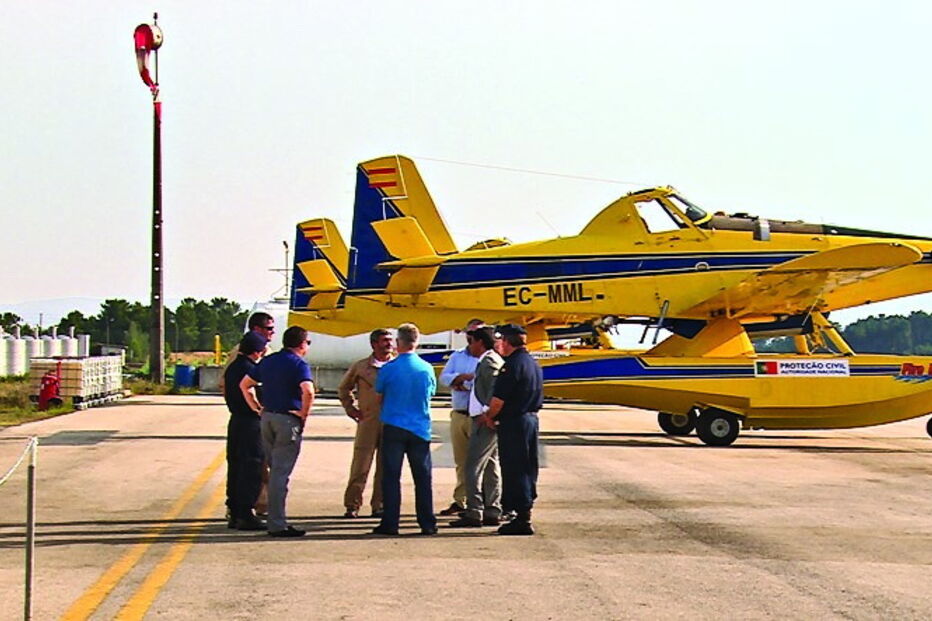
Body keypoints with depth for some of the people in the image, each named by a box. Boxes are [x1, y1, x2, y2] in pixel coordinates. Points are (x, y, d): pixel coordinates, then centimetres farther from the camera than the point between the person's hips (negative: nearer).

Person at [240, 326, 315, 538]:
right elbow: (308, 391, -25)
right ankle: (277, 524, -4)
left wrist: (257, 408, 15)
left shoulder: (268, 361, 13)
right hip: (288, 420, -7)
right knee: (281, 473, -5)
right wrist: (304, 414, -11)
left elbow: (244, 384, 17)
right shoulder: (299, 364, -10)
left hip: (267, 417, 7)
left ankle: (275, 519, 20)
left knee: (275, 470, 16)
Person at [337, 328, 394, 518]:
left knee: (385, 467, 4)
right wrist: (351, 408, 10)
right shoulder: (361, 367, 6)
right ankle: (352, 505, 3)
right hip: (367, 422, -1)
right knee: (360, 465, -2)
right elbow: (344, 388, 19)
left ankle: (379, 505, 12)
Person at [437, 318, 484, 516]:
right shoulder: (457, 356, 17)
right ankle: (460, 500, 16)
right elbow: (444, 377, 5)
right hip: (459, 415, 5)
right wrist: (466, 377, -11)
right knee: (461, 461, 10)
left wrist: (462, 385, -9)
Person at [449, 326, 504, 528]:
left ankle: (474, 513, -10)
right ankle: (492, 512, 14)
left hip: (485, 422, -10)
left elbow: (497, 388, -24)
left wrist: (486, 413, -22)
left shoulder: (489, 361, -13)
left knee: (473, 468, -9)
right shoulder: (489, 360, 18)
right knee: (491, 468, 11)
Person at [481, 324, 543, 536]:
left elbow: (498, 399, -19)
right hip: (531, 419, 9)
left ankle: (522, 520, -5)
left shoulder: (512, 365, -16)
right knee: (527, 469, 13)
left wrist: (489, 416, 0)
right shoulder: (533, 364, 14)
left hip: (513, 423, -9)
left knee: (514, 470, -5)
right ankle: (524, 514, 19)